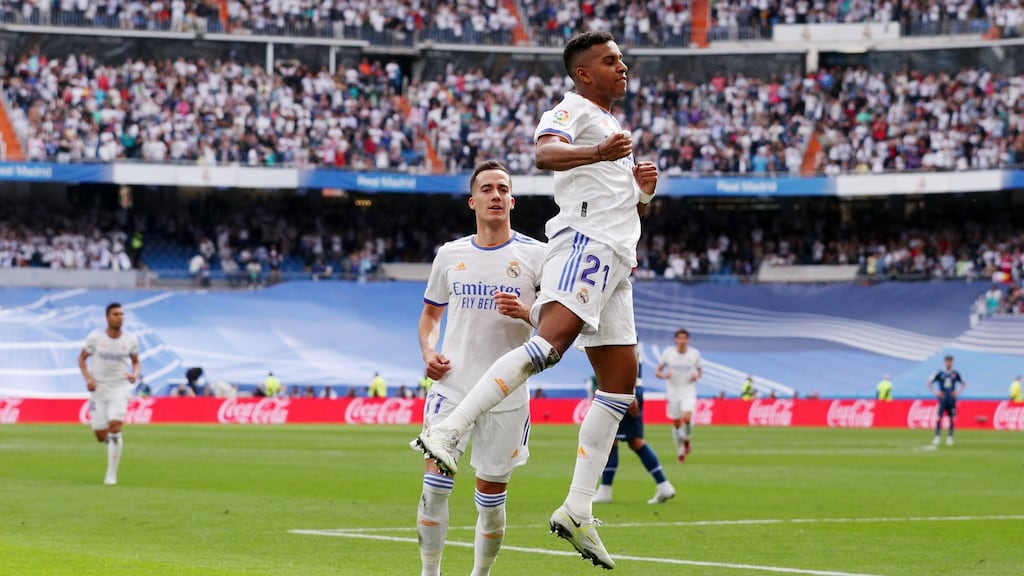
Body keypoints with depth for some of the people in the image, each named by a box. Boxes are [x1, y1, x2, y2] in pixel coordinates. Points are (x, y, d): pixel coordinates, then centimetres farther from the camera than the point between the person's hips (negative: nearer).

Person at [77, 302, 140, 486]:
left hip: (120, 388, -1)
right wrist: (88, 378, -11)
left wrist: (135, 374, -10)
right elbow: (82, 358, 4)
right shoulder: (95, 337, -6)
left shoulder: (130, 340, -2)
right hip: (98, 388, 1)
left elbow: (136, 362, 12)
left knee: (115, 426, -20)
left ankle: (111, 474, -11)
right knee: (101, 436, -2)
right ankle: (111, 440, 39)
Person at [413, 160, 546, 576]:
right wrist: (428, 352, 1)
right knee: (435, 488, -8)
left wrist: (526, 313, -18)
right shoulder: (450, 254, 8)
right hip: (451, 388, 1)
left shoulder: (536, 255, 0)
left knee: (491, 500, 5)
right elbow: (430, 313, 20)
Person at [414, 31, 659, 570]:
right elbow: (546, 153, -22)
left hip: (616, 260, 9)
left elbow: (630, 206, 38)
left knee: (620, 380, 4)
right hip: (585, 241, -9)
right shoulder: (572, 110, 1)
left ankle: (577, 511, 4)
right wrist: (598, 153, -42)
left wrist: (643, 191, 14)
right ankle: (447, 432, -36)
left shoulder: (617, 129, 30)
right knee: (552, 340, -29)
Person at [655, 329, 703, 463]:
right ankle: (681, 452, 23)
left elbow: (700, 370, 14)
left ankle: (686, 439, 8)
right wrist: (663, 375, -19)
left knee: (686, 418, -23)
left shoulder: (694, 354, -1)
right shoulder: (668, 353, -3)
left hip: (688, 391, -1)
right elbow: (657, 372, 3)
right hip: (673, 391, 1)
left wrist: (697, 376, -9)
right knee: (676, 424, 5)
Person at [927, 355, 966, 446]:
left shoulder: (955, 374, 5)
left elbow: (963, 384, 17)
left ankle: (950, 437, 9)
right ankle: (937, 436, -9)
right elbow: (930, 383, 6)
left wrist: (957, 392, 4)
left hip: (951, 399, 2)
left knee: (951, 418, 1)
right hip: (942, 398, -2)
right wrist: (936, 392, -3)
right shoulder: (940, 373, 0)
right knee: (939, 417, -11)